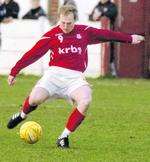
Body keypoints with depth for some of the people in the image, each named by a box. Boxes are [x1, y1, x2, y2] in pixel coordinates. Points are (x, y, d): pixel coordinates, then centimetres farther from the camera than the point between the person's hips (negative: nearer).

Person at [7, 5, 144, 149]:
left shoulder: (84, 32, 11)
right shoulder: (52, 35, 3)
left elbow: (106, 34, 23)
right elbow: (32, 54, 4)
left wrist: (129, 38, 30)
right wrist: (14, 71, 4)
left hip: (75, 77, 2)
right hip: (55, 73, -1)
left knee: (85, 101, -29)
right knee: (35, 99, -25)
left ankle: (64, 137, -14)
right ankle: (22, 115, 15)